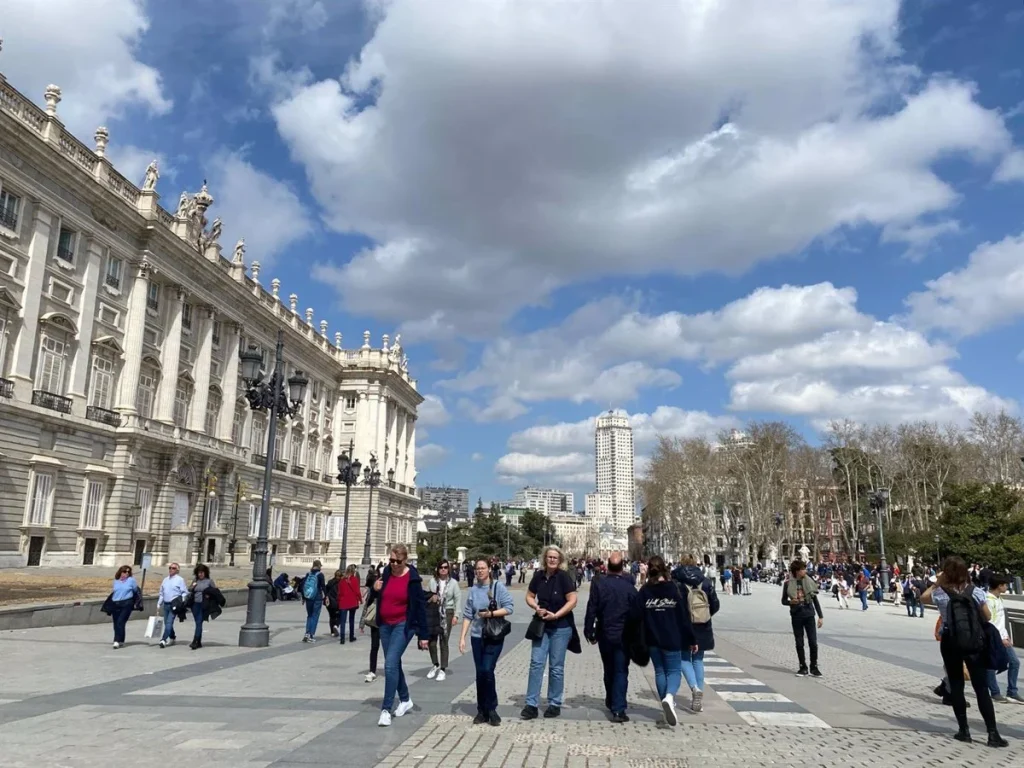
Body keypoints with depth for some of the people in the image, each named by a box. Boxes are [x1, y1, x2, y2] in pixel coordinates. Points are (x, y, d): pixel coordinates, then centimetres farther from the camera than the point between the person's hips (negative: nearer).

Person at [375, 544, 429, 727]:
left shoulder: (412, 578, -13)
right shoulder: (386, 573, 1)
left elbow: (420, 606, -10)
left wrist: (423, 635, -10)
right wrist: (375, 590, -10)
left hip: (403, 625, -6)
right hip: (385, 625, 6)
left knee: (390, 664, -15)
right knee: (394, 664, 14)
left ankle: (386, 709, -9)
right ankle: (405, 700, 32)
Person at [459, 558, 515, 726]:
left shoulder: (498, 587, -6)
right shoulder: (473, 590, 3)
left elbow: (509, 607, -10)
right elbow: (467, 615, 5)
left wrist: (491, 614, -18)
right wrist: (462, 637, 1)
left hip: (494, 637, -3)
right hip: (477, 636, 3)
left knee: (487, 670, -11)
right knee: (480, 673, 7)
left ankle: (491, 709, 7)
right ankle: (482, 711, 19)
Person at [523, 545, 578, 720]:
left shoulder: (564, 576, -13)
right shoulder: (538, 576, 0)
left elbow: (572, 600, -17)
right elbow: (529, 596, 10)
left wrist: (555, 615, -20)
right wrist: (536, 608, -9)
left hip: (561, 627, -4)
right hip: (541, 625, 4)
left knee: (556, 666, 7)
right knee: (536, 663, 2)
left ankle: (555, 704, 20)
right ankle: (531, 704, 8)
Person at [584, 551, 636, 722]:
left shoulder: (599, 585, -7)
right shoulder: (630, 587, -8)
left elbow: (591, 610, -6)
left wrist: (589, 632, 3)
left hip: (605, 635, 2)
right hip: (624, 636, -2)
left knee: (609, 670, 20)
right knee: (621, 671, 0)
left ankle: (611, 701, 37)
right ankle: (618, 709, -9)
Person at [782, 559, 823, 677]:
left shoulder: (809, 581, 0)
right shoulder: (788, 583, -4)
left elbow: (815, 599, 5)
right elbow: (783, 600, 4)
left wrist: (820, 616, 2)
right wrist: (791, 602, -18)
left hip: (809, 614, 1)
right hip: (796, 615, -1)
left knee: (813, 642, -2)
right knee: (799, 643, 6)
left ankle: (814, 667, 12)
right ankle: (803, 667, 18)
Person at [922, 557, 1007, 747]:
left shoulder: (941, 594, -8)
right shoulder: (976, 592, -4)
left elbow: (923, 598, 13)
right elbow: (988, 617, 5)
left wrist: (936, 583, 13)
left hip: (950, 643, -1)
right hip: (974, 642, 1)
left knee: (956, 686, 10)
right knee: (981, 688, 6)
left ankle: (964, 730, 14)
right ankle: (993, 733, 4)